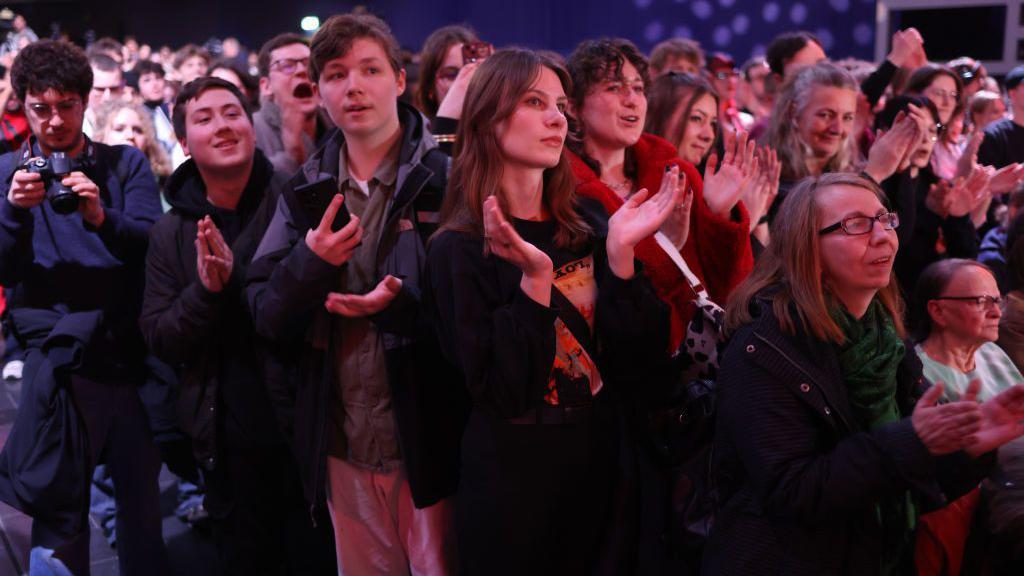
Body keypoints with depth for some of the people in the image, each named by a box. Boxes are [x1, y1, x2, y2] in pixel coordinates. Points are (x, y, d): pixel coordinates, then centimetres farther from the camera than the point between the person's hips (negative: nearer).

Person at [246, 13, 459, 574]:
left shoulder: (448, 176, -7)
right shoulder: (306, 190, 7)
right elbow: (265, 317, 1)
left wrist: (406, 303, -26)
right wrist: (309, 261, -18)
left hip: (430, 439, -4)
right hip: (343, 446, 4)